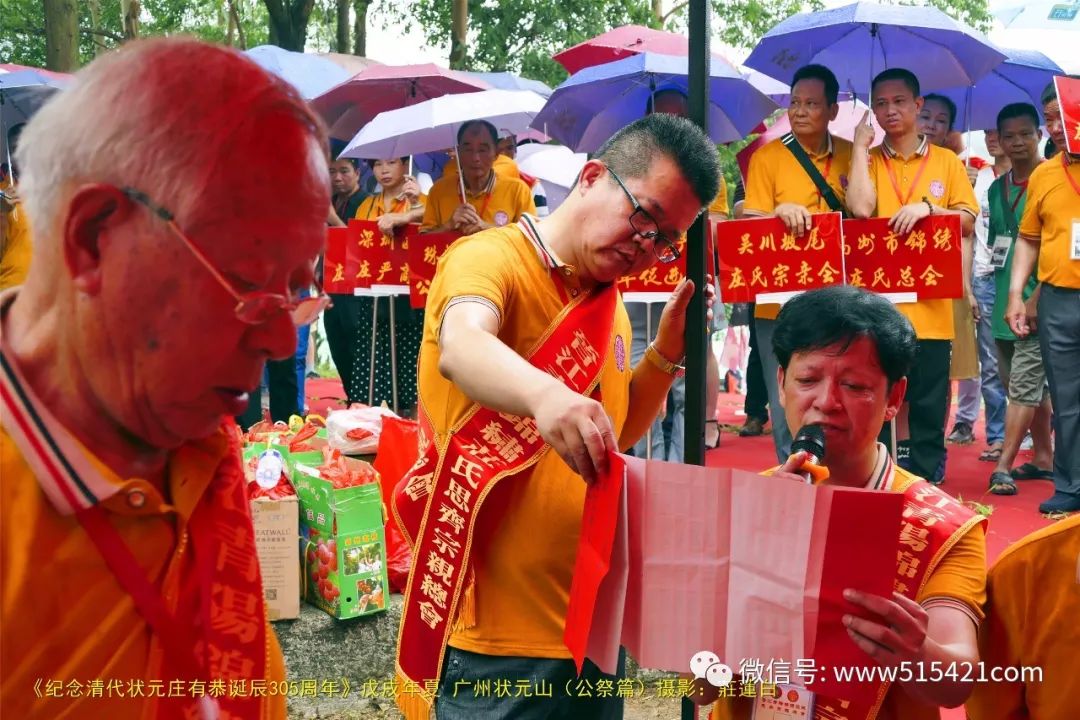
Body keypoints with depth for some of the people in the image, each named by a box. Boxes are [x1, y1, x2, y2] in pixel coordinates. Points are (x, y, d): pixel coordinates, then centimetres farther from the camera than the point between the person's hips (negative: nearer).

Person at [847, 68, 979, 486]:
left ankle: (926, 486, 15)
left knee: (929, 405, 5)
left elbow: (968, 223, 3)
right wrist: (860, 145, -5)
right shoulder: (867, 160, 8)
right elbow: (860, 208, -12)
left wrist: (928, 207, -14)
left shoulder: (946, 162, 9)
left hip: (929, 306, 1)